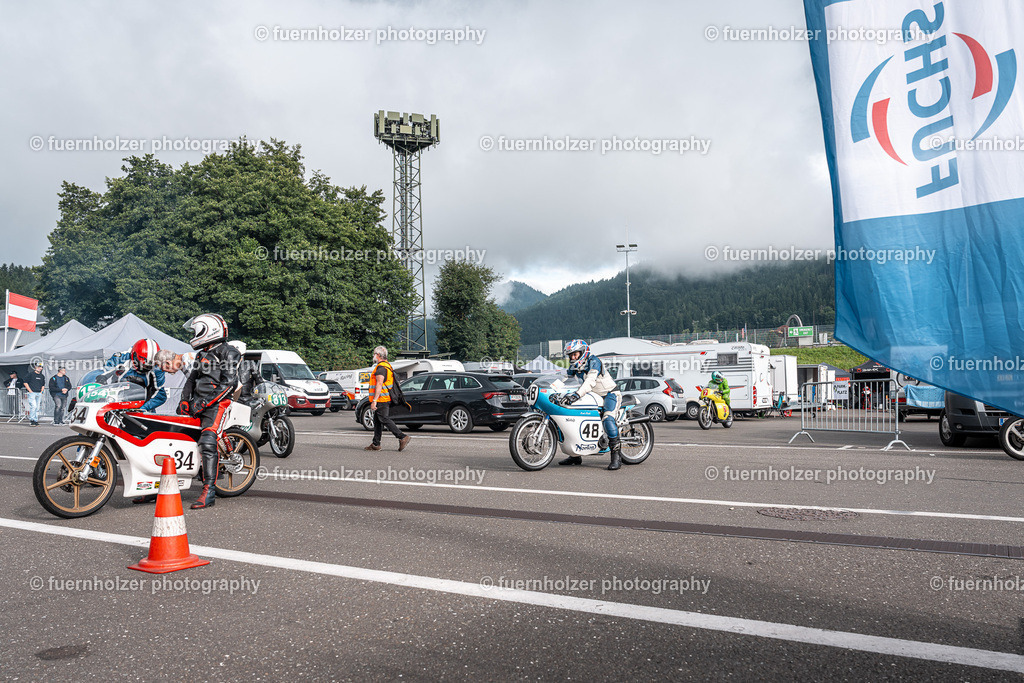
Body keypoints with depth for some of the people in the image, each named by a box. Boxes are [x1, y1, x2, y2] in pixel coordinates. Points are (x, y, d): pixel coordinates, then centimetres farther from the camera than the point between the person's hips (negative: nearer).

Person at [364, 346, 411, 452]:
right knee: (377, 421, 12)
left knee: (385, 419, -10)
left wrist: (374, 401, -24)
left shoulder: (381, 367, -15)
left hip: (381, 399, -10)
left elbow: (379, 385, -22)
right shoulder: (387, 365, 18)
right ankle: (376, 444, 14)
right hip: (386, 399, 10)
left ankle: (403, 437, -13)